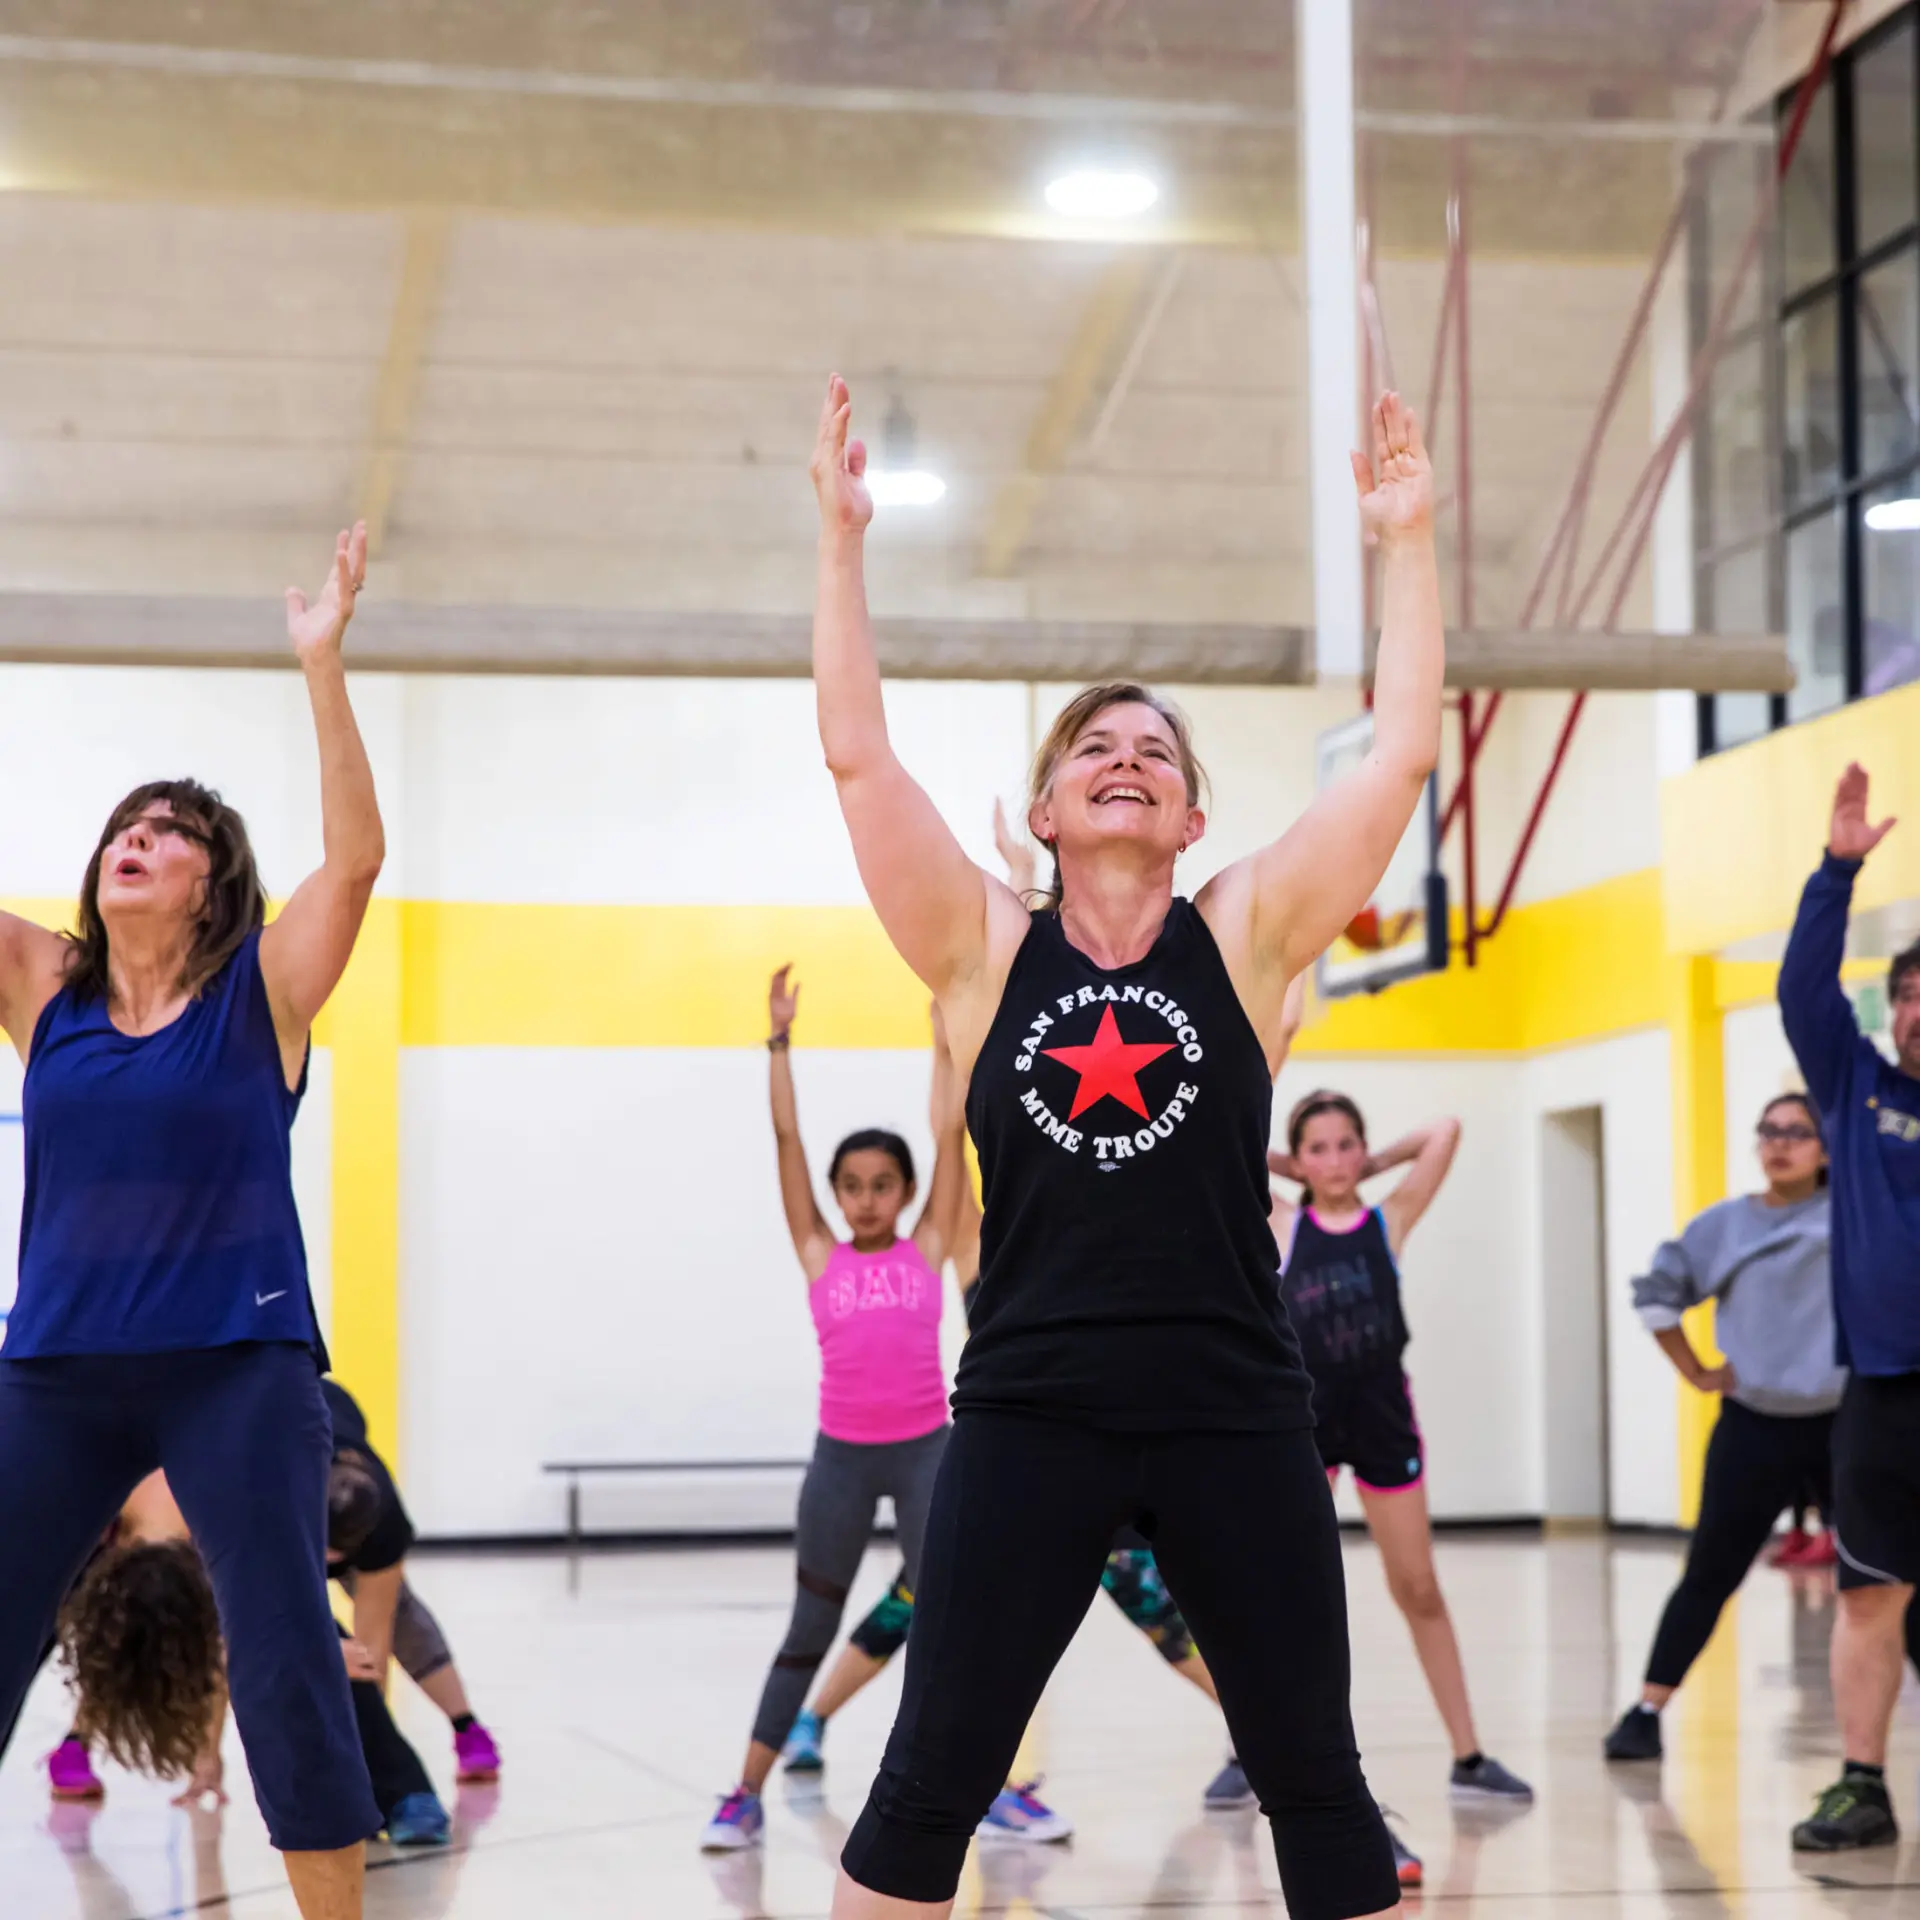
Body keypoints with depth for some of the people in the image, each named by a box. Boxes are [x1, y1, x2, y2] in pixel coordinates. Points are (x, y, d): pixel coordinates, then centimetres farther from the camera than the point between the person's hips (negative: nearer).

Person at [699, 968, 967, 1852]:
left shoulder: (926, 1250, 2)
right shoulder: (820, 1258, 3)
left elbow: (950, 1132, 0)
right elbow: (786, 1138, 0)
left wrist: (946, 1031, -1)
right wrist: (781, 1039, -2)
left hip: (926, 1450, -1)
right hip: (841, 1456, 1)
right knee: (811, 1629, 8)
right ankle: (746, 1797, 15)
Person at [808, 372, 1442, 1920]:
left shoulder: (1246, 939, 4)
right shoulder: (986, 950, 3)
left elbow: (1403, 757, -1)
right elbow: (857, 752, -3)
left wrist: (1408, 542, -1)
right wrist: (843, 533, -5)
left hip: (1236, 1412, 1)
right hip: (1030, 1412, 0)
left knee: (1317, 1784, 9)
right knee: (929, 1789, 2)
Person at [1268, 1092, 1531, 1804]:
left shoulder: (1389, 1222, 2)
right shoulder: (1280, 1228, 2)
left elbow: (1445, 1132, -1)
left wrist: (1375, 1164, 7)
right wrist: (1289, 1169, 6)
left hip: (1383, 1412, 1)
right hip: (1304, 1414, -1)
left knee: (1420, 1590, 8)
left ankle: (1469, 1757, 12)